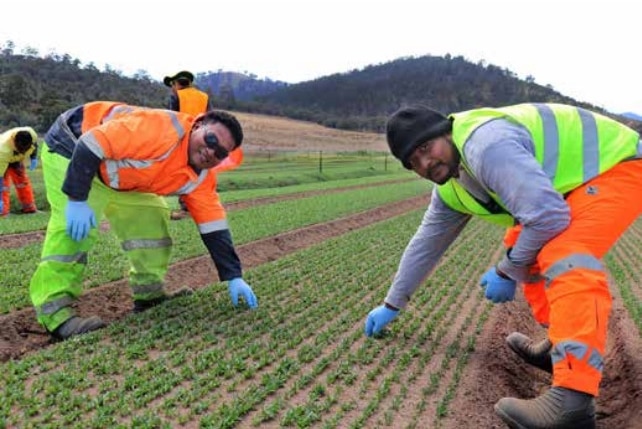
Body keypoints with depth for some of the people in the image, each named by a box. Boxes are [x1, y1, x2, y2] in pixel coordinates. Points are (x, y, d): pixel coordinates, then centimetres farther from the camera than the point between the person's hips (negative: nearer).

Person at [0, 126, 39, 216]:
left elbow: (35, 142, -6)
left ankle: (29, 208, 15)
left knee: (22, 180, 5)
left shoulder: (31, 134, -35)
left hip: (16, 158, 5)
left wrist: (34, 158, -7)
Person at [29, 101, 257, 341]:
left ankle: (150, 295, 13)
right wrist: (77, 200, -37)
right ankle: (53, 312, -18)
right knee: (76, 228, -24)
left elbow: (213, 227, -6)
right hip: (72, 145, -8)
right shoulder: (162, 129, -35)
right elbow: (92, 143, -35)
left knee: (150, 216, 4)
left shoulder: (200, 178, -9)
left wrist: (233, 277, -10)